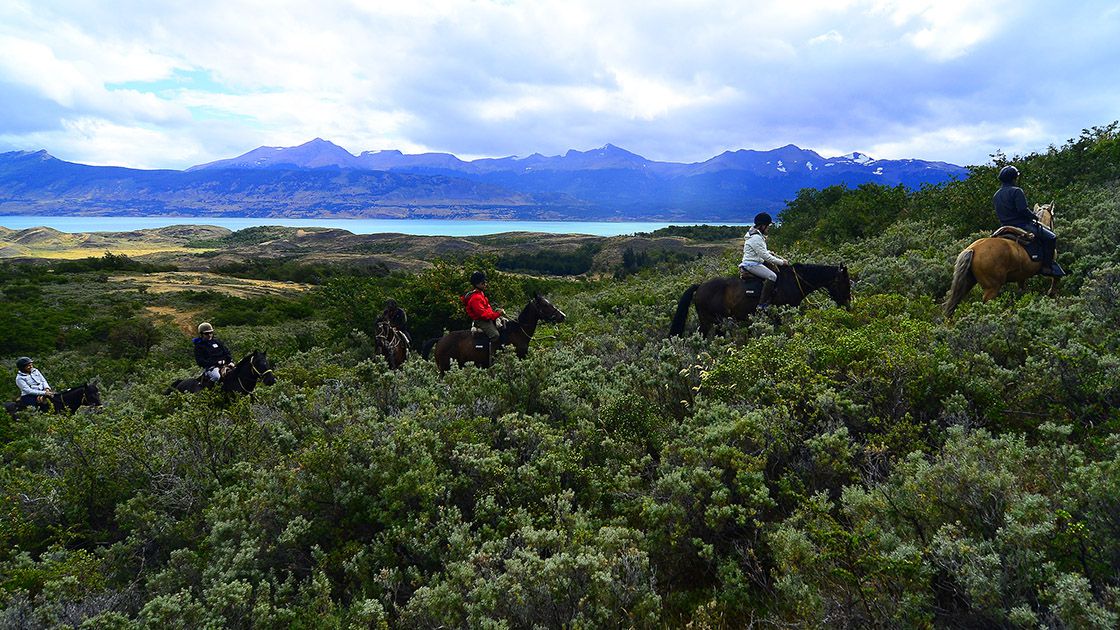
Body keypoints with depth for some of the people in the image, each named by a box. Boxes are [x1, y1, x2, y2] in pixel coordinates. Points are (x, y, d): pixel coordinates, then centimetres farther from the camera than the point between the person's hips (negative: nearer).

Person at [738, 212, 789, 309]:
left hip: (755, 262, 11)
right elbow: (765, 256, -22)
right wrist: (781, 262, -15)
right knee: (772, 276, -22)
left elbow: (764, 252, 25)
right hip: (751, 264, -11)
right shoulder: (756, 238, -20)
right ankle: (762, 304, -25)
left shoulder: (758, 235, 14)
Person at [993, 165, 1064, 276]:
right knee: (1051, 237, -6)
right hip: (1021, 225, -9)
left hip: (1005, 227, 9)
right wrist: (1035, 217, -4)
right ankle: (1047, 267, -11)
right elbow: (1023, 210, -20)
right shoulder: (1016, 191, -12)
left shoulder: (995, 196, 12)